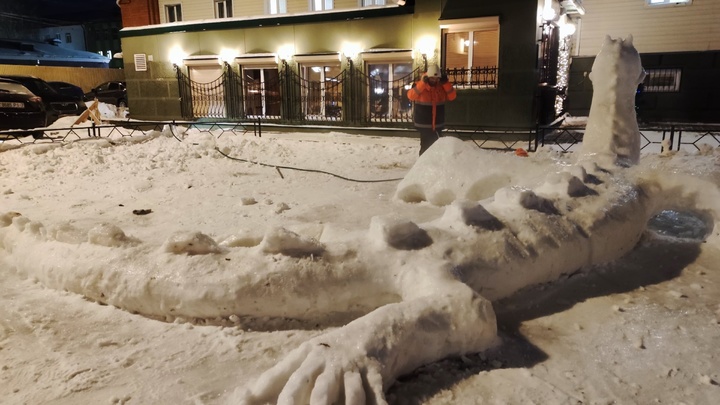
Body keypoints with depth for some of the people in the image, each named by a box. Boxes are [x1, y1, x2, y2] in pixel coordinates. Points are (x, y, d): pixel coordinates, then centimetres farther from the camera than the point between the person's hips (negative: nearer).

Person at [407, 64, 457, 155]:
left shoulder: (442, 87, 5)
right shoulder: (419, 85, -7)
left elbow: (452, 96, 1)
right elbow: (411, 96, -23)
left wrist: (446, 83, -10)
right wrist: (423, 83, -28)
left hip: (438, 124, 5)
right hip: (424, 124, -5)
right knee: (426, 146, -4)